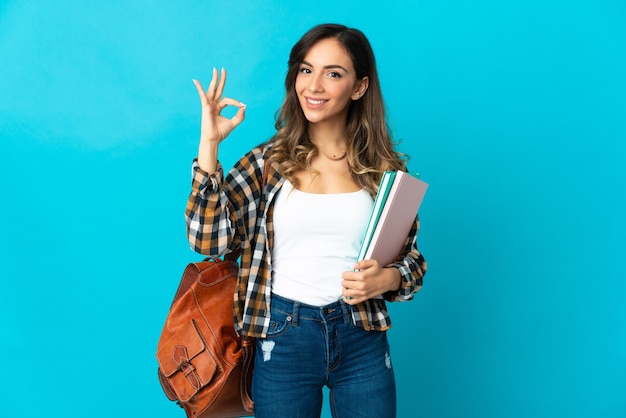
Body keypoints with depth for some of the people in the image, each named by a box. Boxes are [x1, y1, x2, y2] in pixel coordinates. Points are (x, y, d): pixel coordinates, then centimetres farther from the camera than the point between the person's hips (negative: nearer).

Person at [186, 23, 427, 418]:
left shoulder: (384, 167, 0)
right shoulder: (268, 161, -2)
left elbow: (412, 257, 8)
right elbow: (209, 239, -12)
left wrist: (387, 279, -15)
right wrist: (209, 144, -16)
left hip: (363, 342, 1)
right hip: (283, 340, 0)